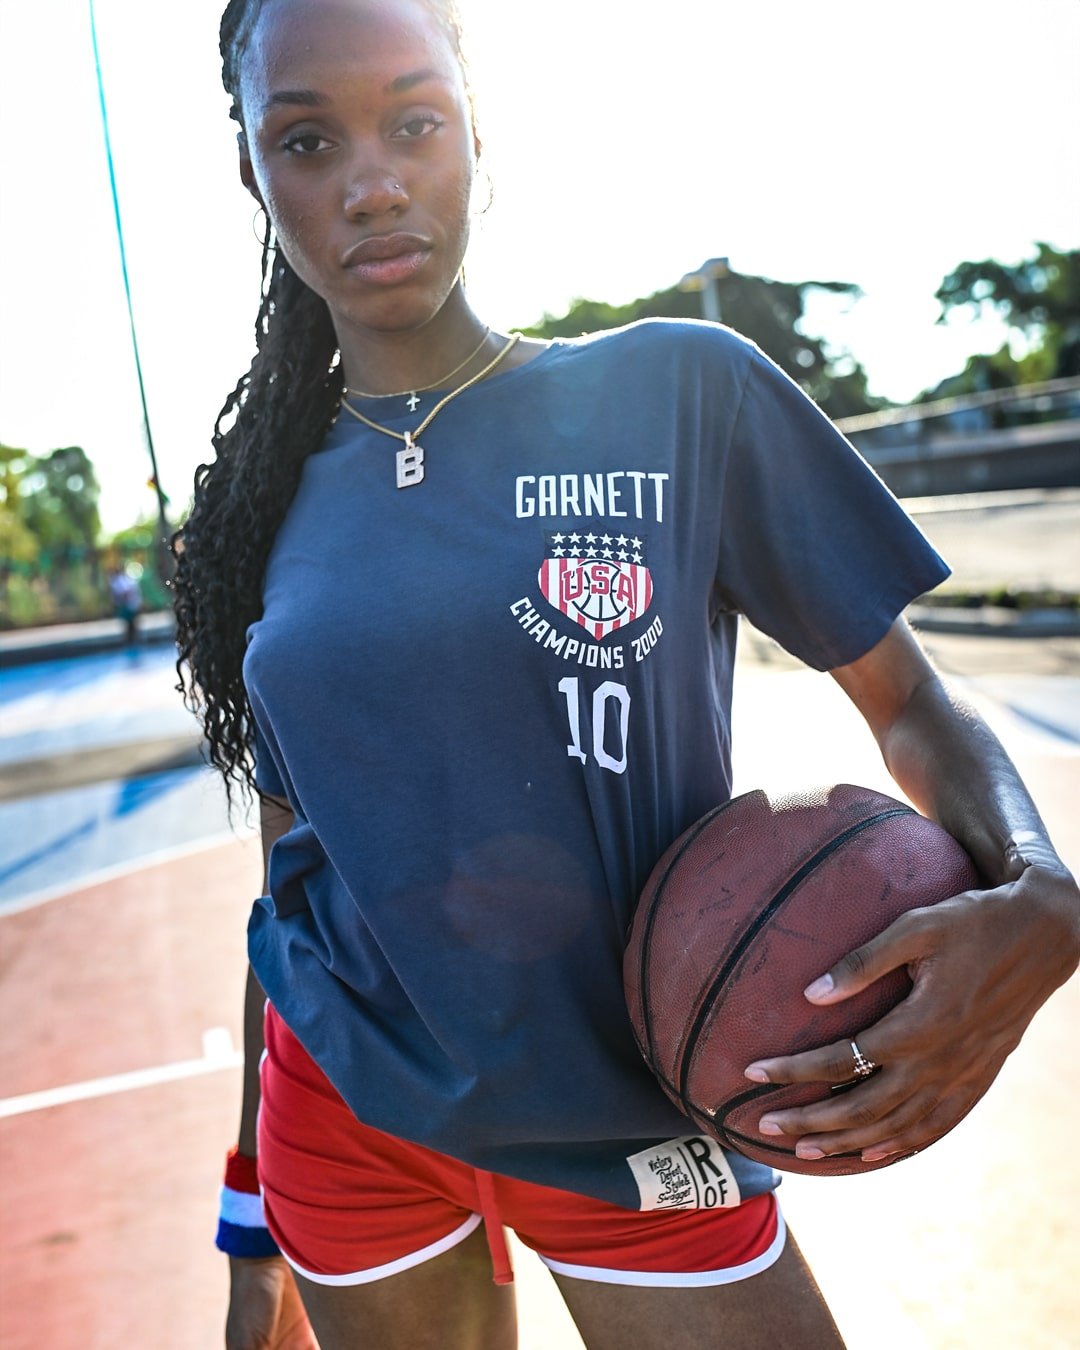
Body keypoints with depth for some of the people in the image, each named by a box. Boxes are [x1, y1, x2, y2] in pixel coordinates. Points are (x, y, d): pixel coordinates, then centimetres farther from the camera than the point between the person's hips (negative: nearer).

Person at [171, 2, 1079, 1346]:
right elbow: (294, 863, 5)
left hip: (636, 1128, -1)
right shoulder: (266, 500, -1)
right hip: (346, 1121, 3)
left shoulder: (677, 391, -9)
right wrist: (255, 1230, 11)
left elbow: (909, 700, -4)